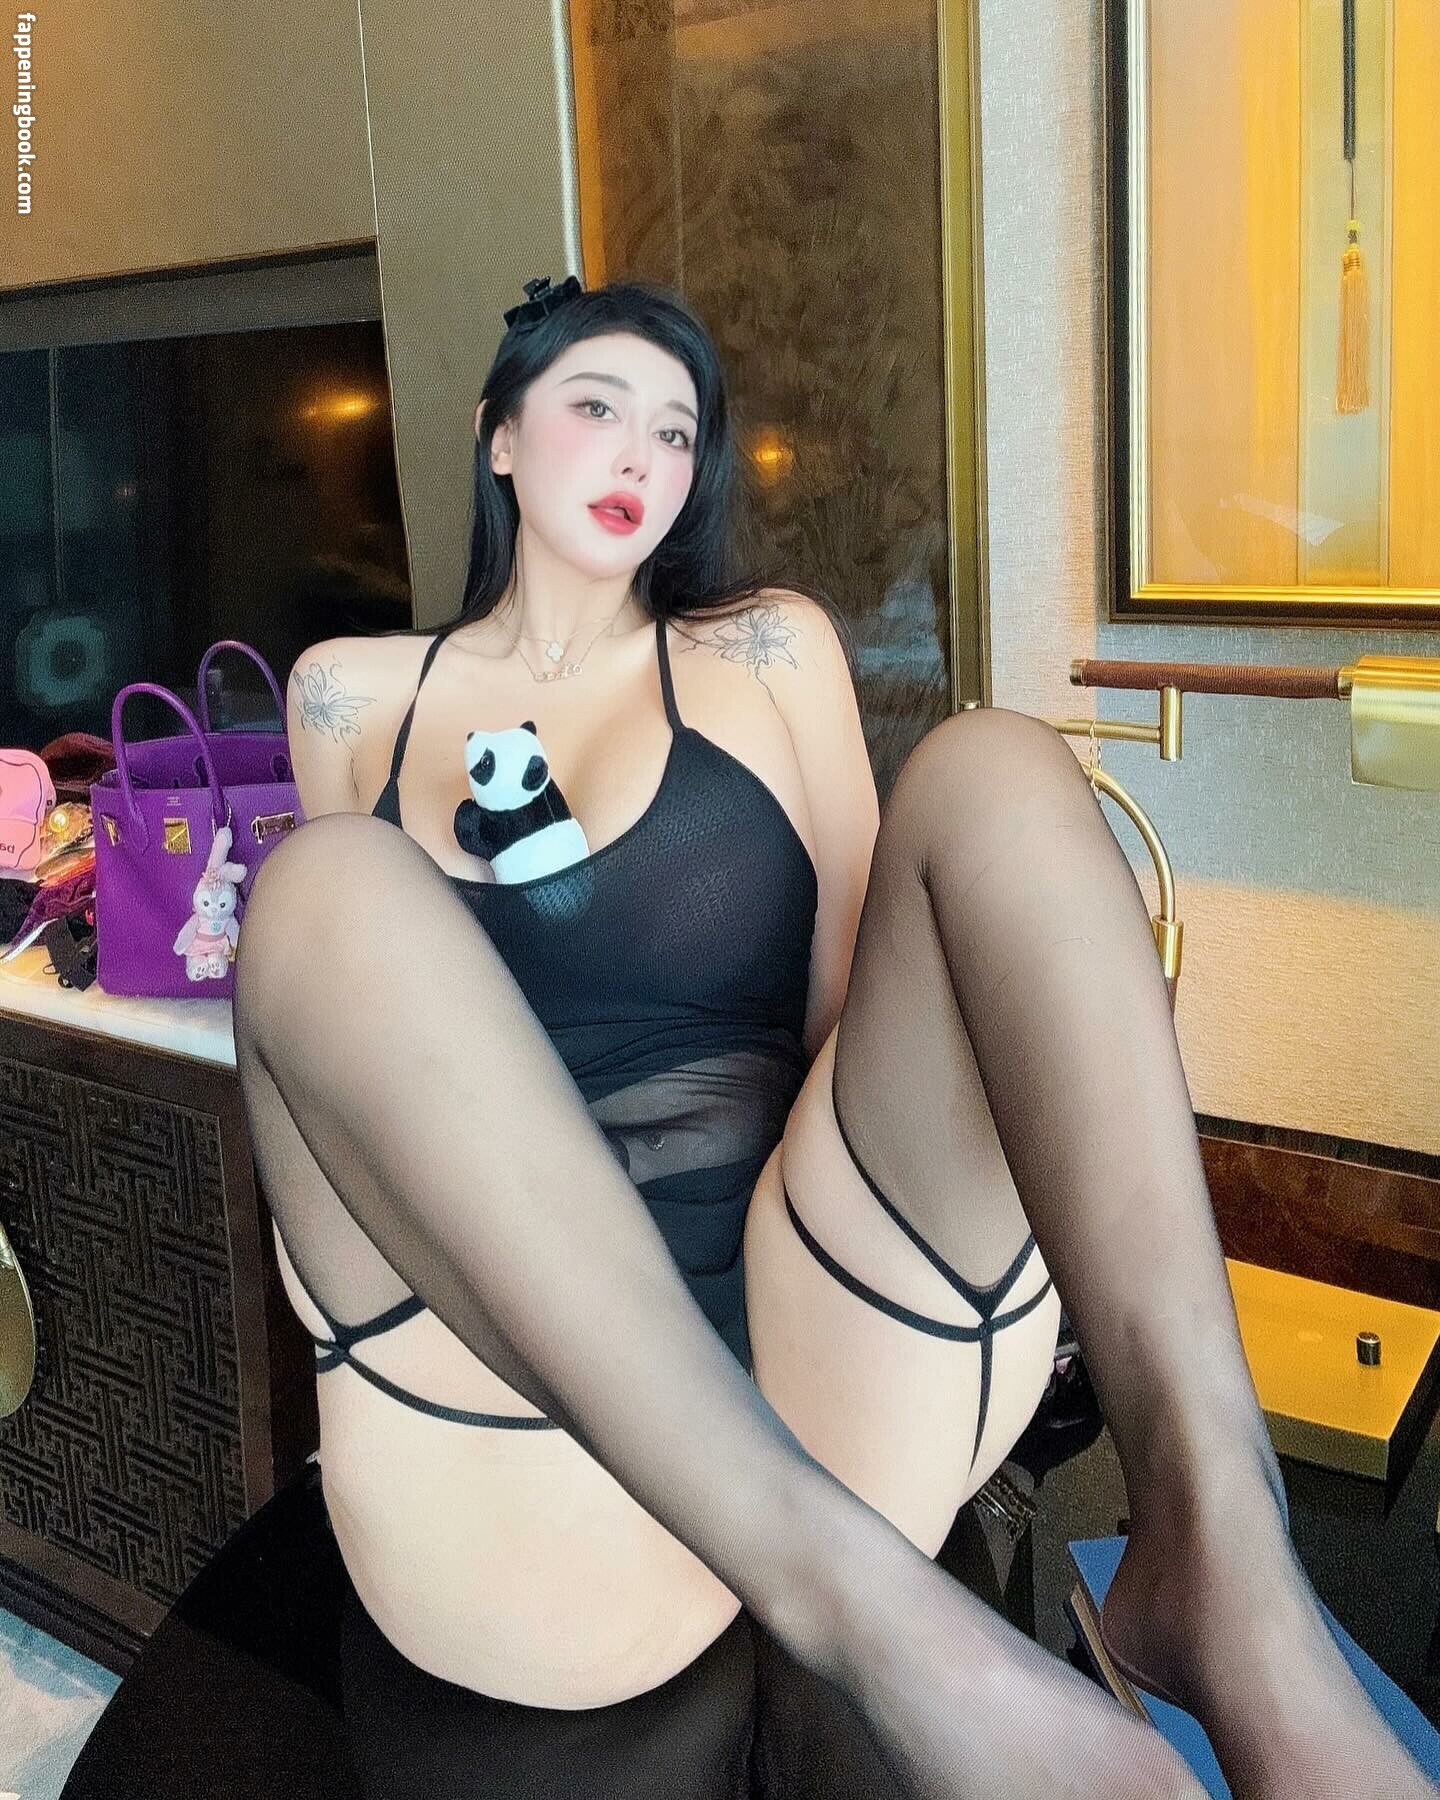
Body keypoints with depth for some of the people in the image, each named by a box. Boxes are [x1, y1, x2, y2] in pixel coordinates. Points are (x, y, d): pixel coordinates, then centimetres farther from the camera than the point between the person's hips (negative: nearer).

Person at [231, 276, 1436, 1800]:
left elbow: (858, 996, 13)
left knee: (993, 771, -14)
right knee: (331, 883, -24)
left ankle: (1219, 1552, -35)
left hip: (827, 1361, 1)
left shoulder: (766, 649, 18)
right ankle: (870, 1609, -42)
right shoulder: (352, 695, 19)